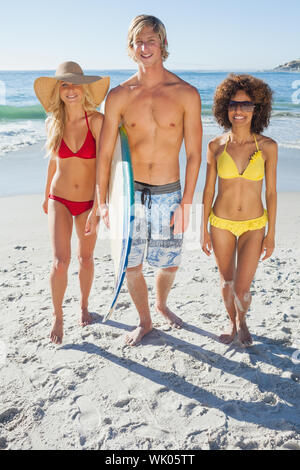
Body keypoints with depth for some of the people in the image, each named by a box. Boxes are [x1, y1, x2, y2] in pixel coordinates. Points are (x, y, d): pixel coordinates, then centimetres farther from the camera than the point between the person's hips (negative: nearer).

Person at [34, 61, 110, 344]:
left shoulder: (97, 120, -14)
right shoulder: (52, 122, -3)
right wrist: (46, 195, 20)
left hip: (89, 202, -1)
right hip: (60, 201, 1)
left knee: (86, 258, 13)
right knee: (60, 261, -8)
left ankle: (84, 306, 38)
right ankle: (57, 316, 14)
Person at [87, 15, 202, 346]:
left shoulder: (186, 94, -4)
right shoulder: (119, 96, -3)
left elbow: (194, 154, -3)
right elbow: (104, 154, 1)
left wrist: (185, 203, -7)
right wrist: (102, 202, -2)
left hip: (168, 194, 0)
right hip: (130, 193, 1)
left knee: (169, 264, 11)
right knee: (131, 265, 6)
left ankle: (162, 305, 44)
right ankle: (145, 321, 31)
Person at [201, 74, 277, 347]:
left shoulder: (268, 147, -9)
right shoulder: (216, 146, -7)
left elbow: (271, 192, -4)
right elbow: (208, 189, 0)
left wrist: (271, 234, -3)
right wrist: (204, 230, 1)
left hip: (253, 225, -1)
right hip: (221, 223, 1)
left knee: (242, 288, -4)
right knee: (227, 281, 14)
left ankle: (242, 320, 31)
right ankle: (233, 325, 41)